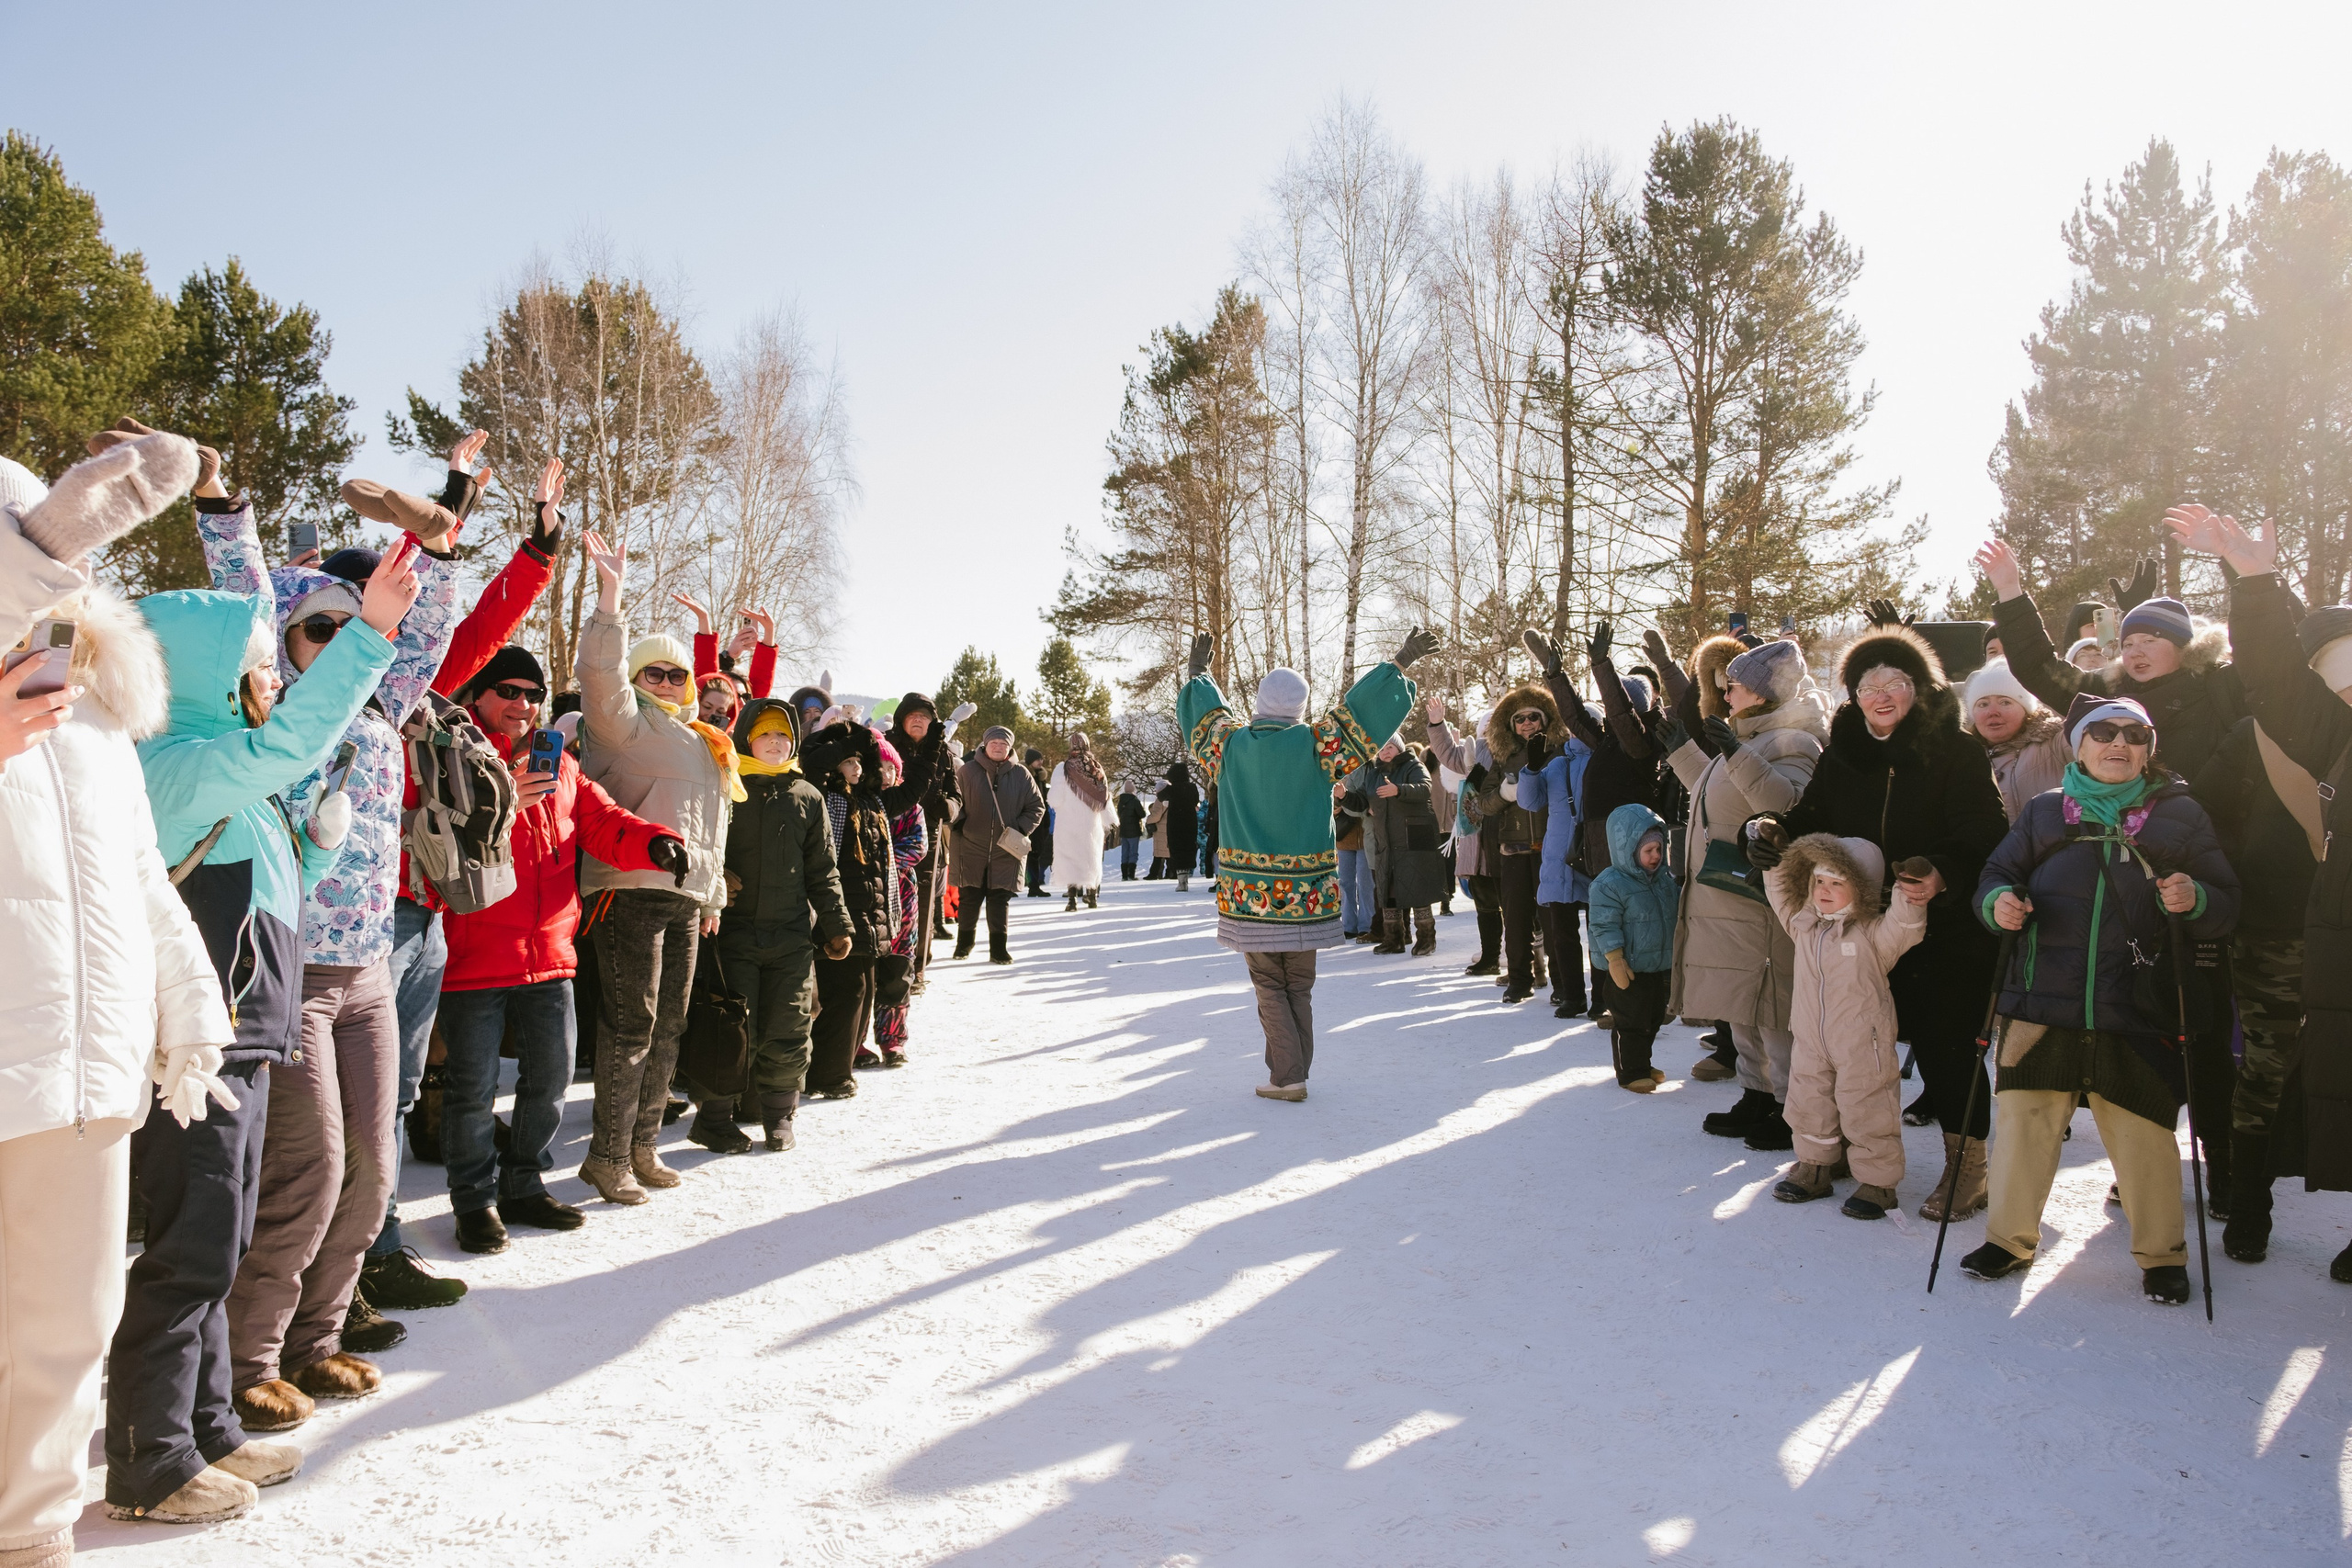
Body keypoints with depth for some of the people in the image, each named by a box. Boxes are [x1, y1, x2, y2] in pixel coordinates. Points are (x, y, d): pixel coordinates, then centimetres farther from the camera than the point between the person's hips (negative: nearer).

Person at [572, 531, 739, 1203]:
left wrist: (711, 893, 26)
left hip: (685, 896, 8)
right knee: (631, 1026, -7)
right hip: (633, 891, -8)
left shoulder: (700, 742, 25)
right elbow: (601, 677, -20)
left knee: (668, 1026, 12)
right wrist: (609, 596, -27)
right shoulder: (627, 724, 1)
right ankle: (608, 1156, 2)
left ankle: (641, 1146, 22)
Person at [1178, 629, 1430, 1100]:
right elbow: (1365, 707, -5)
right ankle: (1292, 1070, 18)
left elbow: (1203, 712, 18)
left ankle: (1287, 1077, 0)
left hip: (1248, 892, 0)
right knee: (1299, 986, 14)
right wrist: (1401, 662, 4)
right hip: (1305, 895, 0)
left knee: (1269, 987, 7)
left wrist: (1197, 669, 35)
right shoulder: (1314, 745, -7)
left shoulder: (1230, 744, -1)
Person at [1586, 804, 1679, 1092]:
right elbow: (1605, 927, -19)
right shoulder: (1609, 884, -18)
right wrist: (1615, 960, -21)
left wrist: (1674, 958, 17)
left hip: (1658, 967, 8)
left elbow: (1673, 916, 17)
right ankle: (1631, 1072, 11)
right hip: (1628, 970, -8)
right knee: (1630, 1022, 0)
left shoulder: (1666, 880, 5)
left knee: (1653, 1018, 18)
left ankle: (1642, 1064, 33)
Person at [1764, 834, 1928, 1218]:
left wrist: (1909, 902, -49)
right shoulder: (1804, 925, 5)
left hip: (1863, 1046, -6)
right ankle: (1814, 1168, 32)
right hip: (1811, 1042, 6)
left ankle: (1877, 1182, 16)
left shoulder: (1874, 933, -12)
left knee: (1866, 1114, 2)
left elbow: (1903, 928, -30)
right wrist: (1773, 863, 8)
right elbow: (1780, 895, 18)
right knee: (1809, 1107, 15)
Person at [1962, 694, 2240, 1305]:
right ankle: (2010, 1238, 21)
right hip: (2042, 1002, 1)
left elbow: (2225, 907, 9)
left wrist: (2194, 900, -14)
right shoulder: (2046, 810, 12)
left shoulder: (2180, 814, 9)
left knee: (2143, 1132, 2)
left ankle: (2161, 1253, 22)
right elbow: (1997, 874, 14)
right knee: (2023, 1117, 5)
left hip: (2137, 1008, -1)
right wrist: (1997, 902, -8)